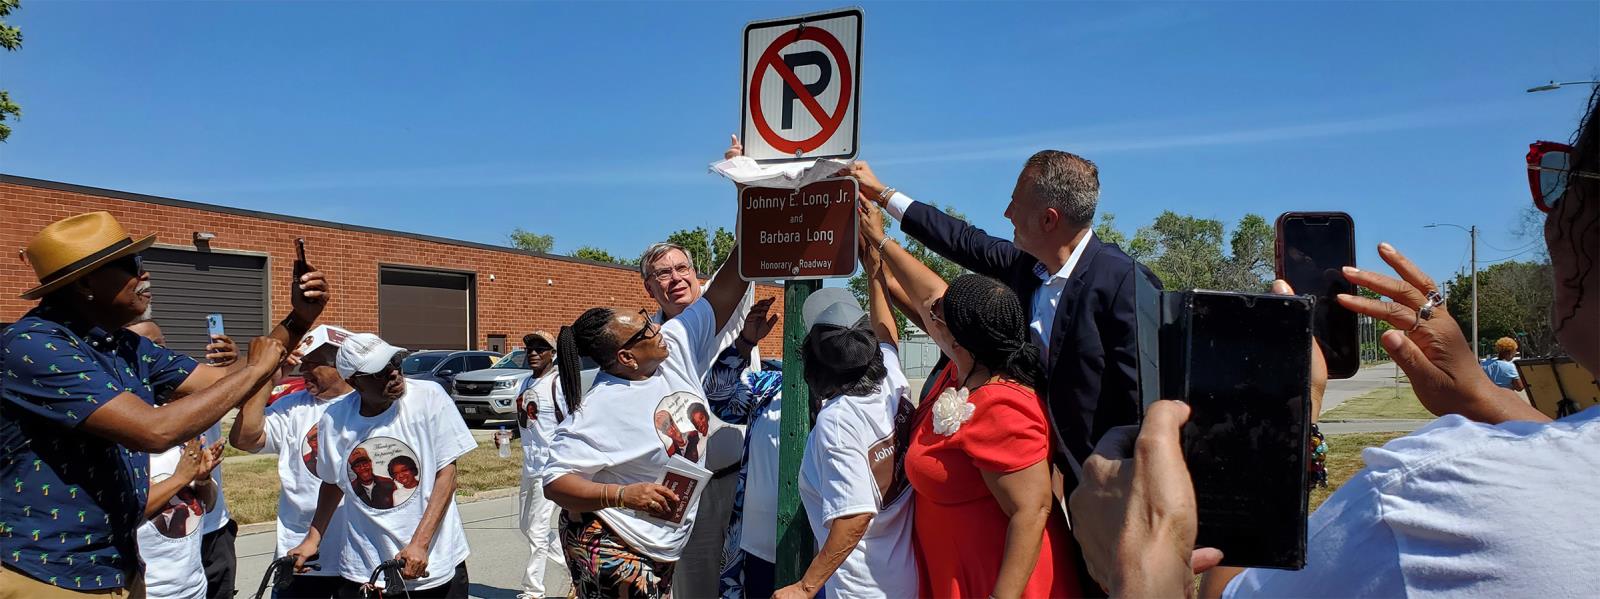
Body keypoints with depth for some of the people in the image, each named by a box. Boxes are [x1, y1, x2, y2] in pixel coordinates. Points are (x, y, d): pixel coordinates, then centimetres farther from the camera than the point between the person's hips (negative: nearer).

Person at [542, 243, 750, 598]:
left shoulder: (677, 348, -5)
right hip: (610, 548, -7)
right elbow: (554, 482, -23)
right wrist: (623, 494, -36)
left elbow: (720, 296, -3)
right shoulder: (598, 409, -23)